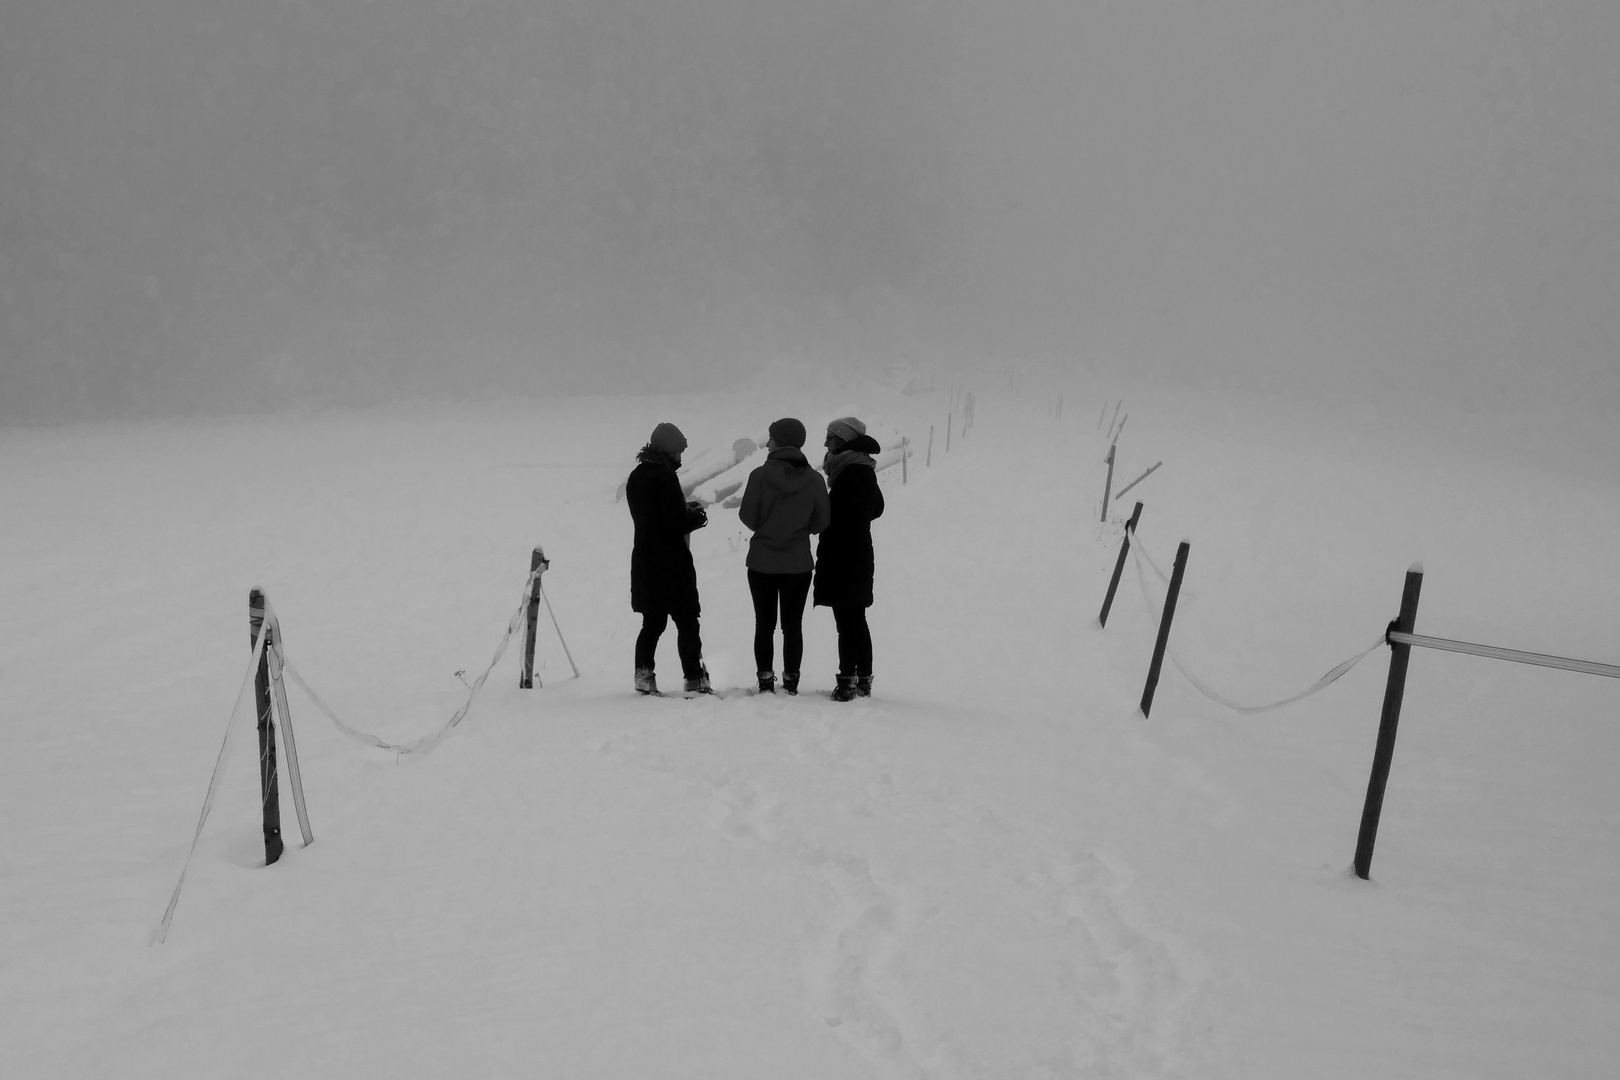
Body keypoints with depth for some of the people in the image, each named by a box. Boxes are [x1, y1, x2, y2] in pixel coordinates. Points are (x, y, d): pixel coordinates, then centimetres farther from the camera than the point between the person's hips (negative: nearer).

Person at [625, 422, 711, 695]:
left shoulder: (636, 477, 11)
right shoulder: (665, 477, -16)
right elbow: (676, 523, -20)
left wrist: (685, 511, 12)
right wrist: (696, 518, 0)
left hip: (644, 559, 8)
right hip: (671, 561, -8)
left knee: (652, 621, 14)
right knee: (687, 623, -1)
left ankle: (643, 674, 7)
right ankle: (694, 679, -1)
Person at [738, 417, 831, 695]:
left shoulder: (760, 475, -14)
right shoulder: (814, 479, -7)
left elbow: (748, 517, -9)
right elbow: (821, 522, 0)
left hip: (762, 562, -1)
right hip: (799, 564, 2)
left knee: (764, 624, 9)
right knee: (793, 625, 10)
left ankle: (765, 681, 10)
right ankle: (791, 681, 12)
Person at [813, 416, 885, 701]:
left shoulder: (851, 472, -16)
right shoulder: (865, 471, 14)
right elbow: (876, 508, 25)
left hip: (843, 558, -10)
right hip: (860, 557, 10)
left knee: (846, 622, -9)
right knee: (856, 620, 15)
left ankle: (848, 681, -10)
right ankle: (864, 680, 21)